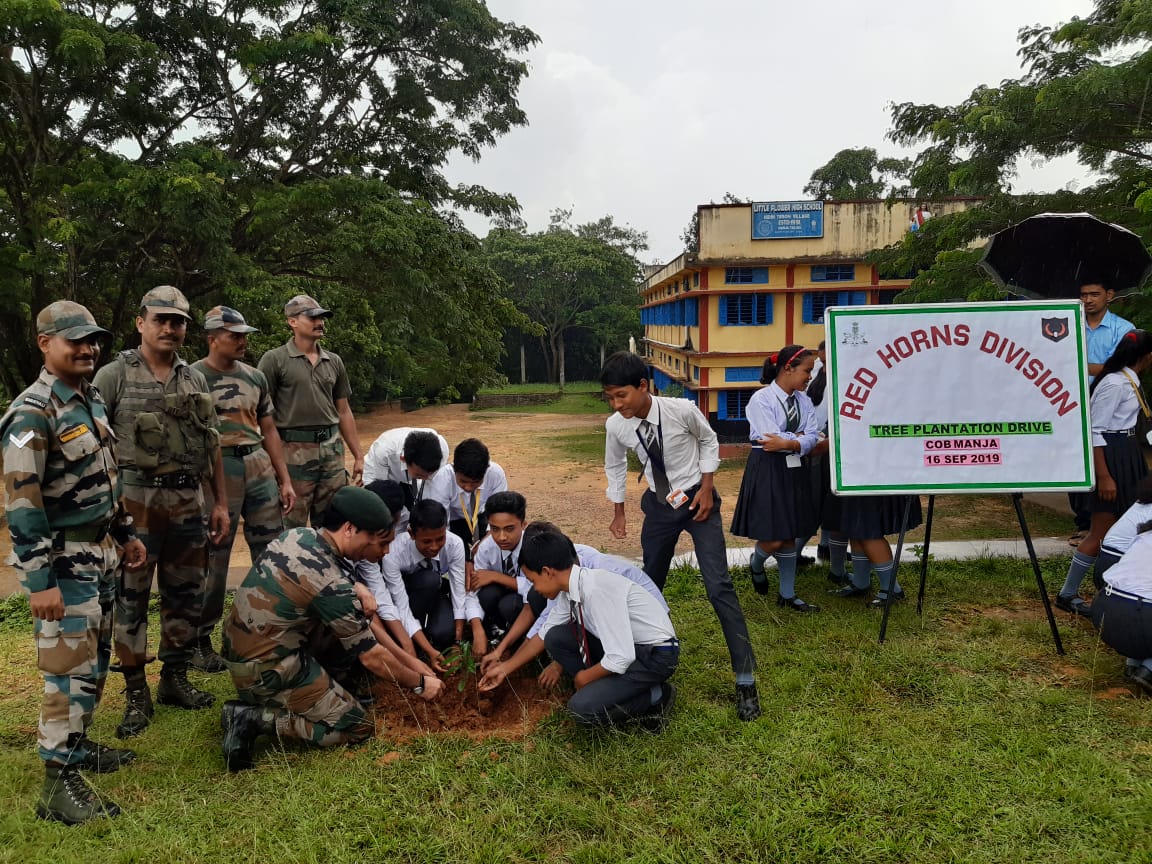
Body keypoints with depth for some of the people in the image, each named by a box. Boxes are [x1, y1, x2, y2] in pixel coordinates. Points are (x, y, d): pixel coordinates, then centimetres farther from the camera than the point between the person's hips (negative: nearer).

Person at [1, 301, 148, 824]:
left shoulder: (91, 400, 9)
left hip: (99, 552, 9)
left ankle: (76, 745, 34)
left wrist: (126, 533, 19)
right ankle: (58, 785, 5)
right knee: (71, 667, -5)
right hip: (62, 560, -9)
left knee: (96, 659, 18)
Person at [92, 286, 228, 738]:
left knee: (186, 594, 11)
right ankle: (136, 694, 14)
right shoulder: (114, 375, -2)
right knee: (130, 598, 2)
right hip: (135, 501, -5)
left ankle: (175, 679, 27)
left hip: (187, 501, 5)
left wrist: (221, 501, 13)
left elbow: (211, 445, 16)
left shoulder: (195, 380, 13)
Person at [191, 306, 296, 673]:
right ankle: (199, 640, 20)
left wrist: (284, 480, 12)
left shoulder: (254, 377, 12)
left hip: (259, 467, 5)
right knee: (213, 562, 4)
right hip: (216, 472, -5)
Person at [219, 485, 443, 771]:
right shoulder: (331, 584, -25)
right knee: (358, 727, -1)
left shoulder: (297, 534, -2)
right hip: (266, 669, -9)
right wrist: (419, 683, 0)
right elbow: (372, 658, -14)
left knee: (351, 628, 13)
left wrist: (355, 593, 6)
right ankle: (256, 718, -7)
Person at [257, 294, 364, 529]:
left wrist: (358, 456, 14)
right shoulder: (275, 359, -2)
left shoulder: (334, 361, 12)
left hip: (332, 448, 5)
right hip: (294, 450, -4)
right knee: (292, 528, 2)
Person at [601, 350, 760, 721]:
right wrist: (619, 512, 11)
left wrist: (706, 488, -10)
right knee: (650, 583, 14)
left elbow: (709, 441, -5)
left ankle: (745, 679, 0)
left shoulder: (682, 410, -25)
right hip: (659, 505, 4)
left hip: (697, 499, -3)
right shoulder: (616, 426, -15)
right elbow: (615, 466, 5)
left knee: (718, 586, -9)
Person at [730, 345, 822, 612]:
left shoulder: (804, 401, 6)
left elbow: (811, 439, -2)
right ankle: (756, 565, 29)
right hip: (767, 471, -6)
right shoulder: (761, 399, -12)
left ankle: (787, 595, 25)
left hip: (795, 471, 6)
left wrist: (788, 443, -19)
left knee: (790, 536, 13)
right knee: (772, 539, -6)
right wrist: (800, 437, -10)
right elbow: (771, 438, -20)